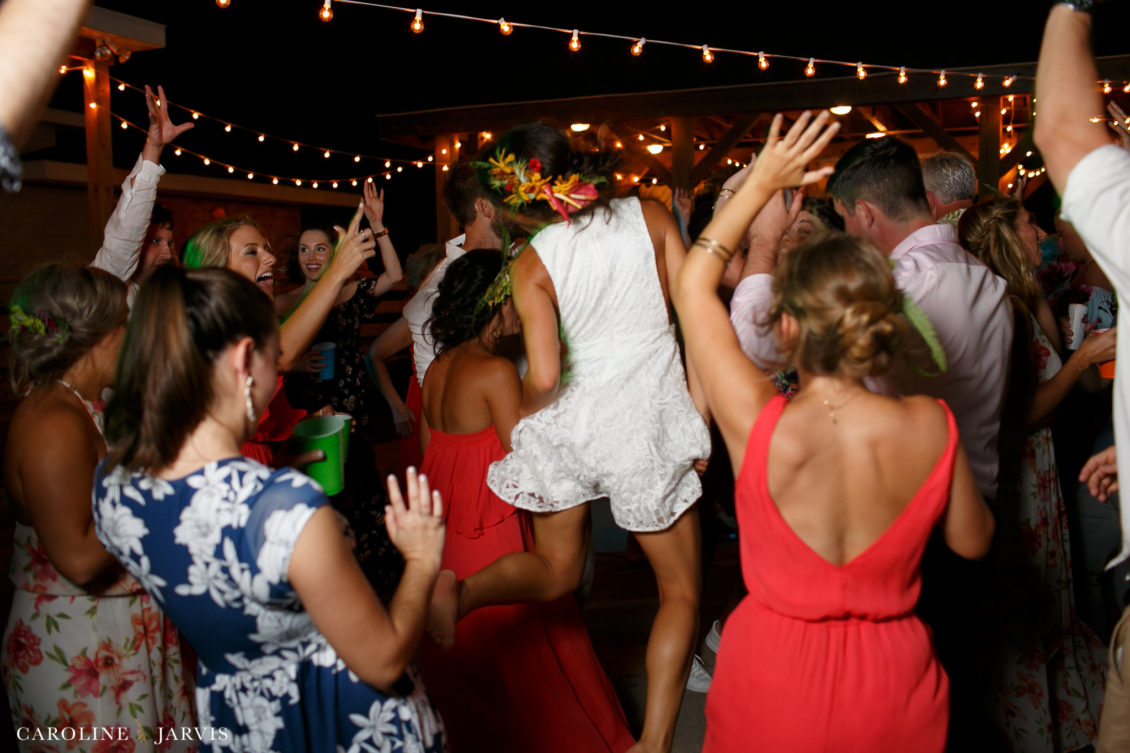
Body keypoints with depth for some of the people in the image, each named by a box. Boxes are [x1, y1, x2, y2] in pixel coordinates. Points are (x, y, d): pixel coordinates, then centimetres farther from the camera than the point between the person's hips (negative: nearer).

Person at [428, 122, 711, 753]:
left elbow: (544, 377, -17)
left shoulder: (532, 264, -7)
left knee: (555, 571, 25)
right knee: (682, 590, 14)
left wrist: (524, 411, 5)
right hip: (649, 418, -1)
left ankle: (461, 591, -1)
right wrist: (696, 411, 4)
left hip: (568, 419, 2)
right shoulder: (649, 216, -3)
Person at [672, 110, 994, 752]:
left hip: (773, 674, -1)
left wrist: (763, 181, -5)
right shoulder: (931, 427, -19)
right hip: (891, 686, 2)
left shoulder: (758, 425, -24)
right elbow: (973, 542, 1)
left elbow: (692, 286, -9)